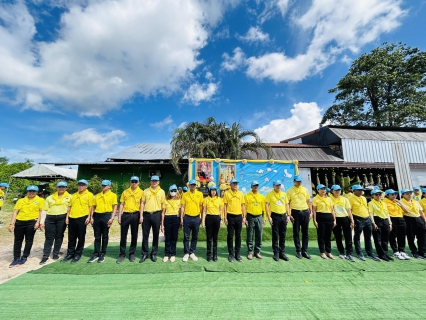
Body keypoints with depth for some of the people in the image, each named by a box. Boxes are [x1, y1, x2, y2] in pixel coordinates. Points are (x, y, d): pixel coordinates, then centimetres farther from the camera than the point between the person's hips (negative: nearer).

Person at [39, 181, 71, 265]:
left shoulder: (69, 197, 5)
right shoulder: (50, 197, 12)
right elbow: (44, 210, 10)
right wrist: (41, 221, 2)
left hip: (62, 218, -1)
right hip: (50, 218, 2)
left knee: (59, 236, 7)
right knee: (49, 237, 2)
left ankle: (56, 253, 21)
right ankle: (45, 256, 12)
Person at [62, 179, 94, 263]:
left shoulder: (89, 195, -2)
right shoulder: (73, 195, 14)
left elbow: (91, 207, -6)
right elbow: (69, 207, 15)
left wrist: (89, 217, -13)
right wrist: (67, 217, 7)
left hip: (82, 218, -5)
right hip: (72, 219, 5)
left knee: (81, 237, 4)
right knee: (71, 238, 14)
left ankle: (78, 254, 17)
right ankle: (70, 253, 27)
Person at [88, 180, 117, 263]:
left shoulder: (113, 195, 0)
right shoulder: (97, 195, 14)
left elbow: (115, 207, -4)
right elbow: (94, 206, 16)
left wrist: (112, 218, -12)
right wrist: (92, 217, 7)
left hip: (106, 216, -4)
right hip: (97, 216, 4)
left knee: (105, 236, 6)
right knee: (97, 236, 10)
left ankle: (103, 254, 18)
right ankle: (96, 254, 21)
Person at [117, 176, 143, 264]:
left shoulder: (141, 192, 0)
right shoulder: (125, 192, 7)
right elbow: (121, 205, 8)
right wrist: (119, 217, 3)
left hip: (135, 215, -1)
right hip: (125, 215, 2)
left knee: (134, 235, 8)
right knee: (123, 235, 7)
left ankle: (132, 253, 24)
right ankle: (122, 254, 22)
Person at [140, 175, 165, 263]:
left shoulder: (161, 192, 3)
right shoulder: (145, 191, 6)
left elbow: (163, 205, 3)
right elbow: (142, 203, 5)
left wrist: (162, 217, 0)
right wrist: (141, 215, -1)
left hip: (156, 215, -1)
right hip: (146, 215, 1)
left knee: (156, 235, 8)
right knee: (145, 235, 8)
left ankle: (154, 254, 23)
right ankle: (144, 254, 23)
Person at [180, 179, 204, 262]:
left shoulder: (200, 194, 0)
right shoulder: (185, 194, 0)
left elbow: (201, 206, 4)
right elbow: (182, 207, 1)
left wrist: (201, 217, 2)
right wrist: (181, 218, -3)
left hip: (196, 218, 1)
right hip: (187, 218, -1)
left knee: (195, 237, 11)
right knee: (186, 237, 7)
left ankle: (192, 253, 27)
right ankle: (186, 253, 22)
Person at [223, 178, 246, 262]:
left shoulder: (240, 193, 7)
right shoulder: (227, 193, -2)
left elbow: (243, 206, 10)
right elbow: (225, 206, -3)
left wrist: (244, 217, 5)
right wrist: (225, 217, -8)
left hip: (239, 216, 3)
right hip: (230, 217, -3)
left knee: (238, 236, 10)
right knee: (230, 236, 6)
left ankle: (237, 254, 24)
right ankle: (231, 254, 20)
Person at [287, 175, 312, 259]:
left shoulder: (305, 190, 9)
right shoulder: (290, 191, -1)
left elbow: (308, 201, 13)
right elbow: (287, 203, -3)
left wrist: (311, 212, 5)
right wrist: (289, 214, -9)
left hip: (305, 212, 3)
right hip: (295, 212, -3)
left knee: (305, 232, 8)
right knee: (296, 232, 5)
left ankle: (304, 251, 21)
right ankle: (298, 251, 18)